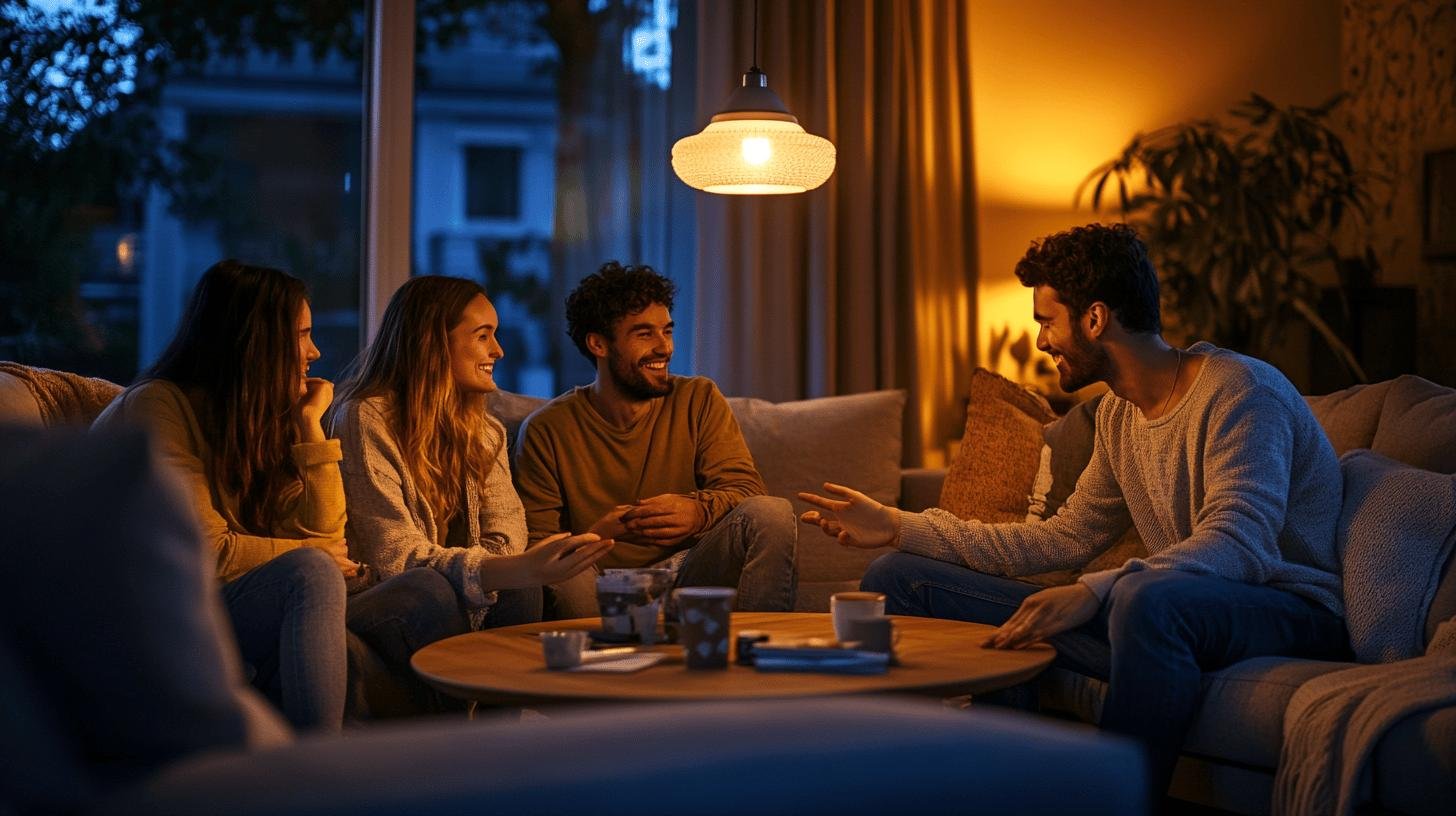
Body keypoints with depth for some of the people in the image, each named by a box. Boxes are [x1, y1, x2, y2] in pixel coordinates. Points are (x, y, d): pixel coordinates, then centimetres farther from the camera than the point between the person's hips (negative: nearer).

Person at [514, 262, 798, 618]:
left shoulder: (699, 400, 6)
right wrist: (599, 535, -27)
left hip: (688, 576, 2)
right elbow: (535, 547, -5)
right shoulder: (546, 431, -1)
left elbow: (745, 487, -3)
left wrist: (699, 511, -27)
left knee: (772, 512, -23)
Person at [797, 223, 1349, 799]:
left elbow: (1236, 542, -29)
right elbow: (1066, 538, 16)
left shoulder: (1239, 390, -15)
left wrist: (1093, 592, -43)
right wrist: (898, 527, 14)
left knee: (1146, 599, -46)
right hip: (1163, 614, 8)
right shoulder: (1120, 413, 12)